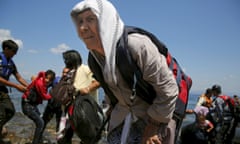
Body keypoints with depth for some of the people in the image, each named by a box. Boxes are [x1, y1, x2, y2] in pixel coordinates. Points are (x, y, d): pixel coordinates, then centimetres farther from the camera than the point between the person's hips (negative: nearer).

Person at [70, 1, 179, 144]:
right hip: (124, 119, 6)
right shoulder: (94, 59, -6)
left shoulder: (138, 46, -27)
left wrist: (152, 127, -16)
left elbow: (168, 90, -22)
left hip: (155, 117, -5)